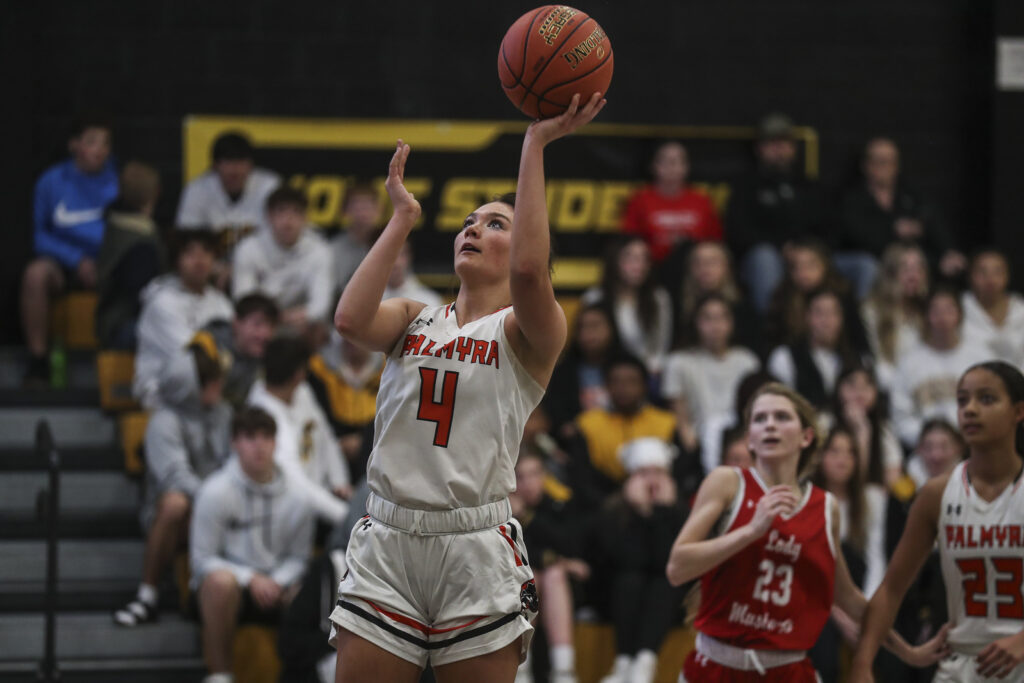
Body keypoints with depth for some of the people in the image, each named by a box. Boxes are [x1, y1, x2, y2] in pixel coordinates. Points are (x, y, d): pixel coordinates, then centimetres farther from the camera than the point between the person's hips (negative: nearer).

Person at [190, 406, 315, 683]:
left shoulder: (295, 499, -1)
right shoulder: (215, 492, -12)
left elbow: (298, 557, 8)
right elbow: (202, 558, -11)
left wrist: (277, 582, -13)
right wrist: (251, 579, -21)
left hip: (273, 588, 3)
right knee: (221, 581, -39)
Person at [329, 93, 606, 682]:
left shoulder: (525, 334, 3)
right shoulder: (415, 321, 17)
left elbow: (529, 271, -20)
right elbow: (350, 319, -5)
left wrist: (535, 146, -17)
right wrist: (402, 220, 3)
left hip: (476, 550, -3)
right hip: (387, 544, 3)